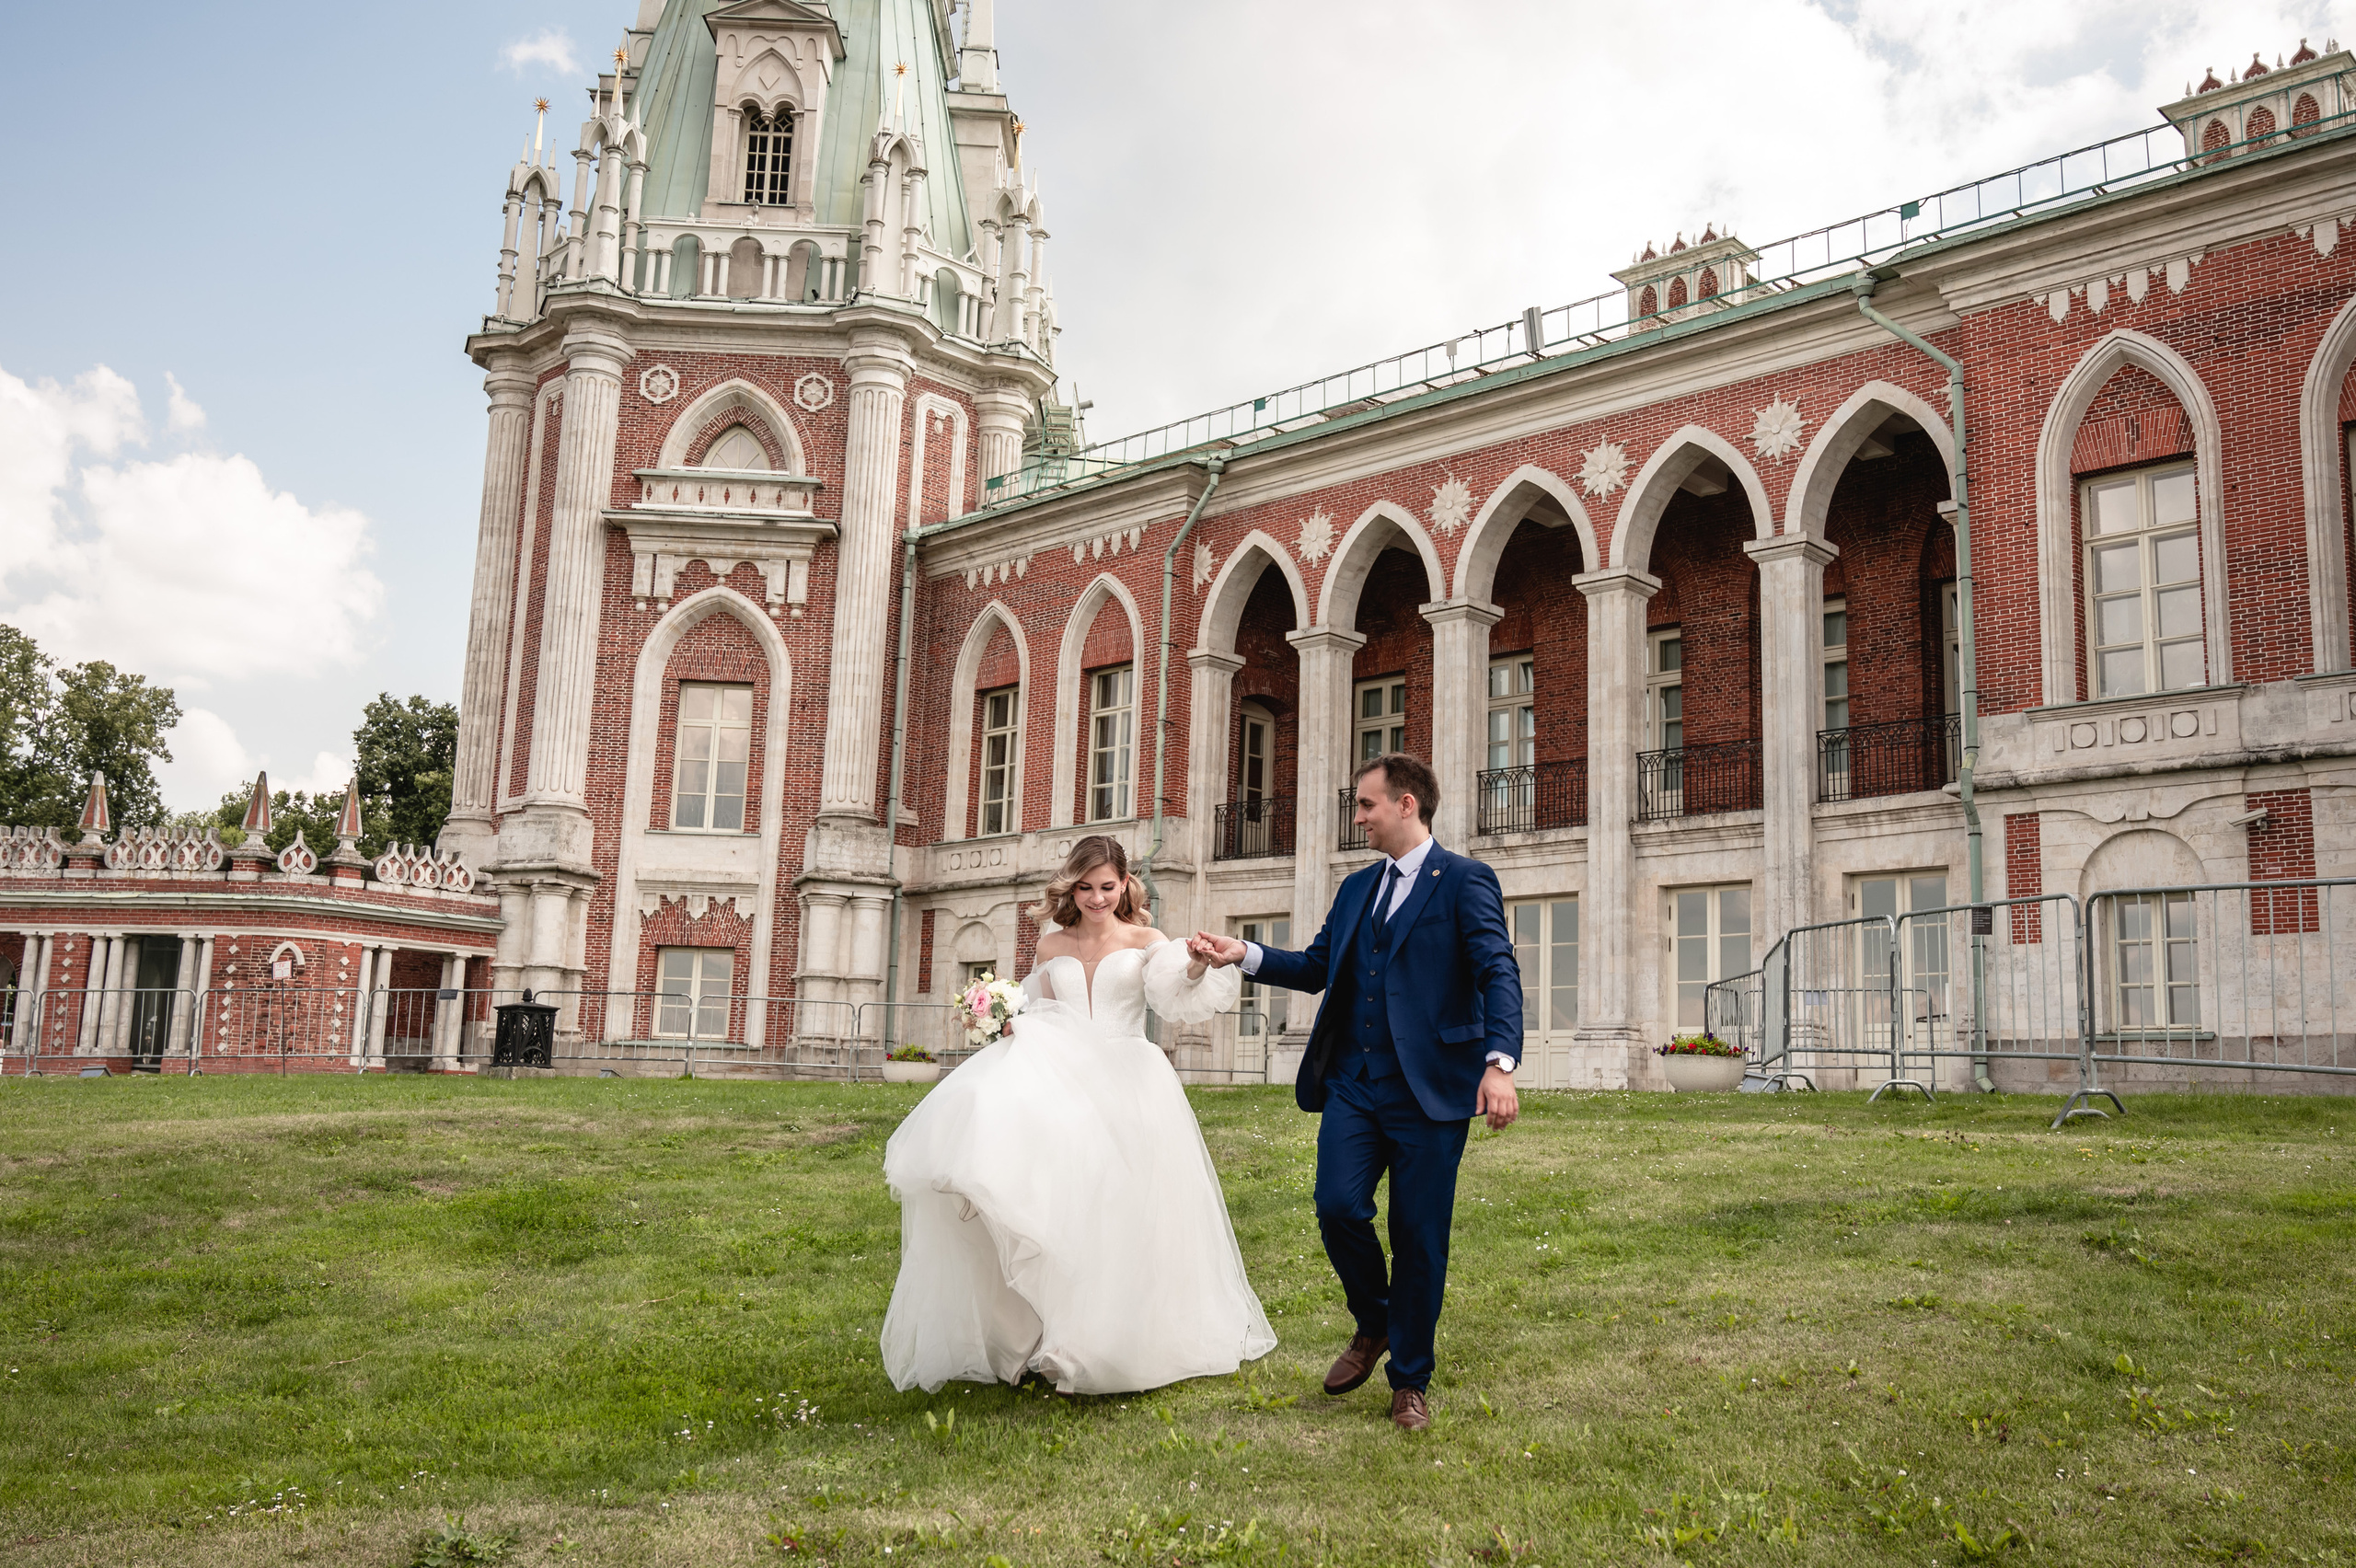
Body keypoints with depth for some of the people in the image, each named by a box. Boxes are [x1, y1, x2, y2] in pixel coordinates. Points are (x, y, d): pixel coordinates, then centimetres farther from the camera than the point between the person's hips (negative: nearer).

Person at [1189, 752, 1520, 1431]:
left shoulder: (1465, 881, -4)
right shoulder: (1356, 888, 17)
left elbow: (1498, 973, -13)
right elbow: (1317, 966, 21)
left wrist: (1500, 1063, -27)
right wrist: (1243, 955, 8)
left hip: (1429, 1089, -5)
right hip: (1353, 1083, 5)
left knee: (1419, 1236, 3)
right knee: (1339, 1207, -7)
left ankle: (1409, 1382, 20)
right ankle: (1374, 1325, 22)